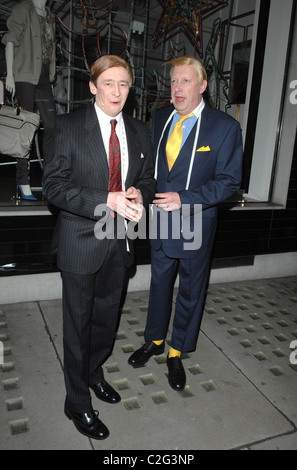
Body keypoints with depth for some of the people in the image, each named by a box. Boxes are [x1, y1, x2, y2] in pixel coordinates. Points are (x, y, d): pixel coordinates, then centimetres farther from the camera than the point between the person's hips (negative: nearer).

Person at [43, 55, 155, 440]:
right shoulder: (69, 126, -9)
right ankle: (77, 403, 31)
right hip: (82, 240, -4)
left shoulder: (139, 131, 6)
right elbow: (54, 185, -14)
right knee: (78, 324, 9)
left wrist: (139, 194, -12)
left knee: (107, 317, 21)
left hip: (120, 241, 5)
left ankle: (94, 372, 49)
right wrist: (107, 201, -26)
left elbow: (148, 179, 13)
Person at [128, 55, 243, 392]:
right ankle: (155, 340, 43)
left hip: (195, 225, -4)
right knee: (159, 284, 20)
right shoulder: (160, 118, 3)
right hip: (161, 221, 4)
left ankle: (176, 353, 34)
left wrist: (184, 199, -24)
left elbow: (229, 180, -14)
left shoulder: (225, 126, -12)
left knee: (190, 291, 12)